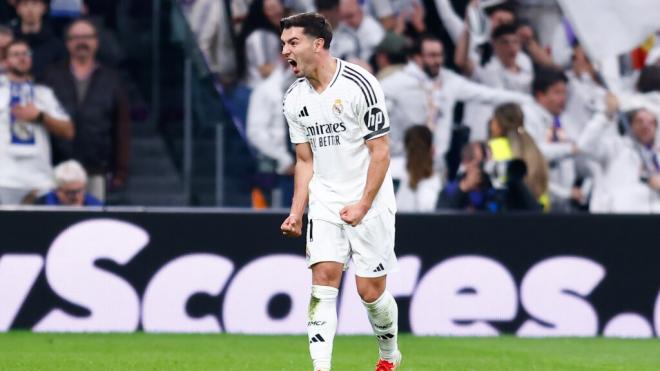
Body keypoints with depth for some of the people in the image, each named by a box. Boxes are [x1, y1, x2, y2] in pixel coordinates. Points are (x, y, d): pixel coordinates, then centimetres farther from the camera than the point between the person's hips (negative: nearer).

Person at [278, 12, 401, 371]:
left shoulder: (360, 85, -15)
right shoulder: (294, 99, 4)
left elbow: (380, 152, -12)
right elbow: (305, 160, 12)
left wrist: (363, 204, -17)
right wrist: (297, 212, 2)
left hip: (369, 202, -4)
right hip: (325, 202, 4)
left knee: (370, 290, 0)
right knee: (323, 278, -11)